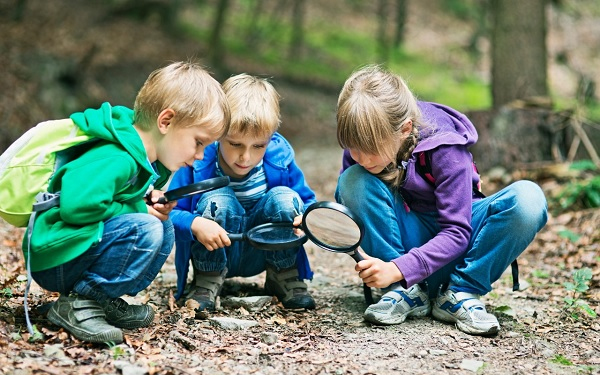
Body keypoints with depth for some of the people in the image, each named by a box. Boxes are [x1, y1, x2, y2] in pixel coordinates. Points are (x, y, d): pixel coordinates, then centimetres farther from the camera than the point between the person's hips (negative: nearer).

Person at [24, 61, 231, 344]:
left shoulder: (147, 160, 7)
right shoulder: (116, 160, -25)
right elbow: (76, 205, -37)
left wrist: (150, 200, -1)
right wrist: (140, 209, -21)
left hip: (81, 249, 10)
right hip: (53, 261, -10)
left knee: (165, 228, 6)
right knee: (145, 230, -25)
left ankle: (106, 301, 4)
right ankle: (79, 304, -15)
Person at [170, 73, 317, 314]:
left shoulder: (280, 157, -15)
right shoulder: (198, 161, -22)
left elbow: (308, 202, -4)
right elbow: (170, 213, -20)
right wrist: (195, 224, -42)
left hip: (263, 253, 2)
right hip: (213, 254, -2)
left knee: (285, 198, -23)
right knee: (216, 200, -30)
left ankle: (284, 278, -1)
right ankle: (207, 282, -10)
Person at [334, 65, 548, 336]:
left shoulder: (445, 147, -26)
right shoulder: (362, 142, -15)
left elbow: (457, 232, -26)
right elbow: (346, 203, 1)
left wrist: (398, 269, -38)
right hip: (410, 238, 2)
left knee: (528, 198, -32)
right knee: (353, 181, -26)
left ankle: (461, 293, -18)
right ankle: (407, 293, -19)